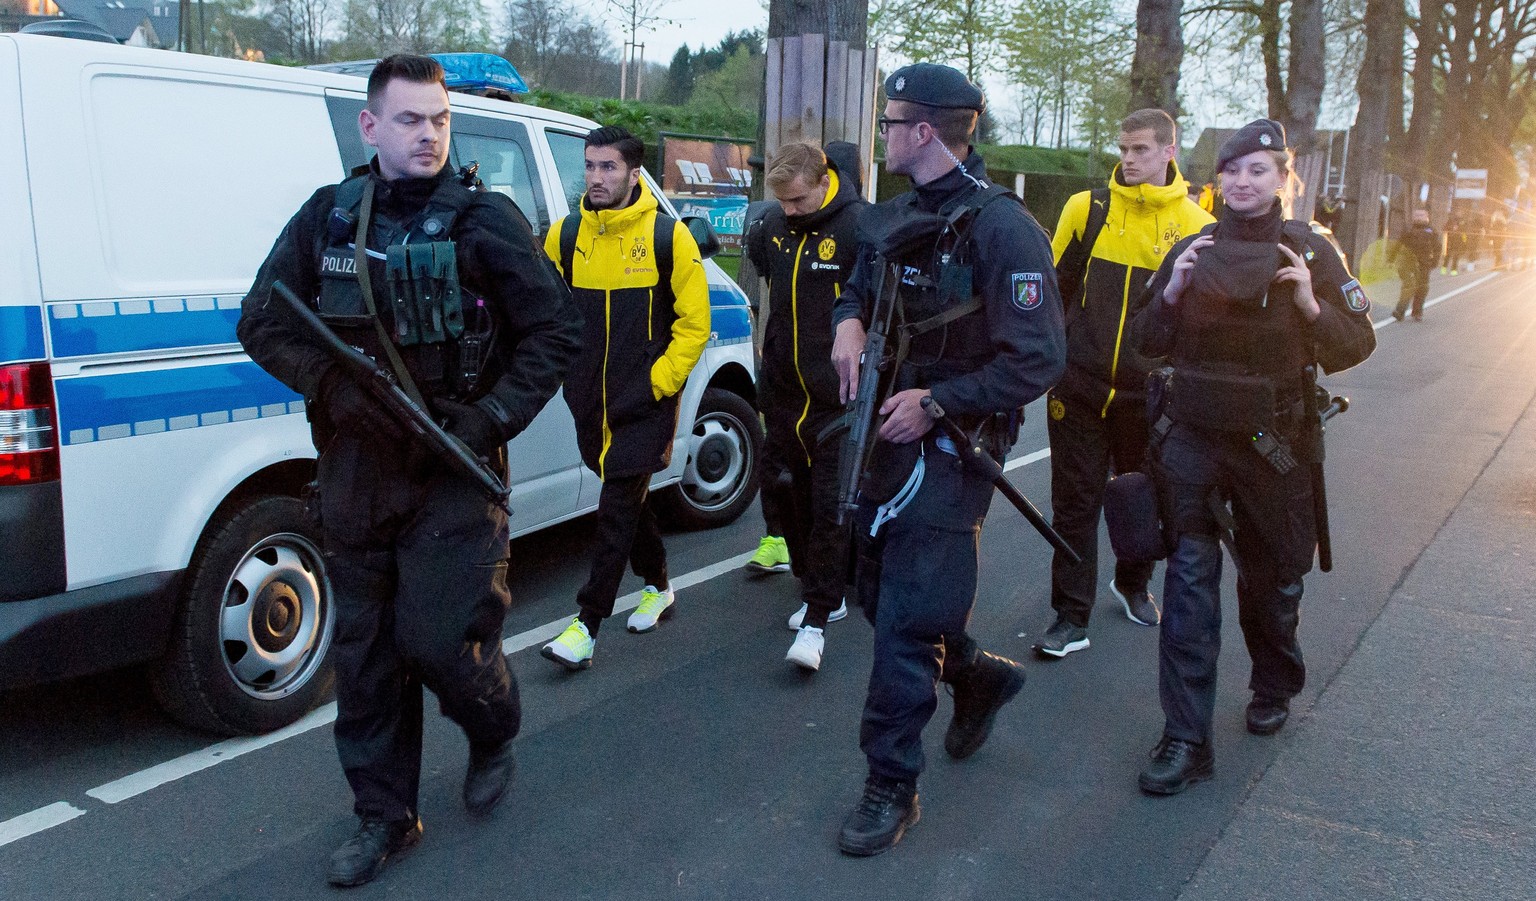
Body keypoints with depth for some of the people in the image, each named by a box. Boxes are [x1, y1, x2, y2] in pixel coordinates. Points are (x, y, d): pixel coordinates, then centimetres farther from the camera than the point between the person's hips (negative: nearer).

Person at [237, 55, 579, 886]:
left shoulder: (484, 219, -4)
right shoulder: (327, 217, 5)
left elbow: (554, 332, -3)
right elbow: (263, 324, 7)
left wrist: (491, 420, -13)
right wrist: (335, 387, -10)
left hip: (456, 474, -4)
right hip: (354, 470, 4)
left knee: (439, 640, -6)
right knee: (364, 653, 10)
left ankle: (494, 737, 30)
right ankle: (384, 816, 28)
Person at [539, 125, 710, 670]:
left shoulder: (667, 237, -7)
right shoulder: (565, 235, 3)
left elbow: (694, 322, -5)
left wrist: (660, 381, -11)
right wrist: (565, 372, 5)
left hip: (645, 401, -5)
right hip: (589, 401, 5)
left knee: (618, 507, -5)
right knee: (628, 498, 17)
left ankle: (588, 625, -1)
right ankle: (658, 588, 37)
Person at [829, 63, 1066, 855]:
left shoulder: (1001, 228, -17)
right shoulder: (897, 217, 8)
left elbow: (1039, 360, -20)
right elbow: (859, 290, 23)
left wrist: (935, 401, -21)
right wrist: (848, 322, -2)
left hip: (947, 449, -8)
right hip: (883, 436, 8)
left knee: (907, 622, -4)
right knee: (879, 595, 19)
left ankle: (892, 786, 12)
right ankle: (977, 676, 44)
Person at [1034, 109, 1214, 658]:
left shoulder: (1195, 226, -1)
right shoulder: (1087, 209, 0)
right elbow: (1053, 288, 7)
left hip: (1149, 394, 1)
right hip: (1080, 387, -1)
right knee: (1075, 505, 3)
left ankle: (1132, 584, 43)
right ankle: (1071, 618, 12)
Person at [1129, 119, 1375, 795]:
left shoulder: (1311, 252, -1)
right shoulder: (1193, 250, 2)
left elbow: (1356, 345, -1)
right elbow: (1147, 343, 4)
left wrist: (1311, 307, -19)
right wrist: (1173, 292, -14)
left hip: (1274, 444, 0)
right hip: (1191, 439, 0)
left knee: (1272, 576, 16)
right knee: (1189, 577, -8)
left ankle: (1273, 689, 44)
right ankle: (1186, 740, -4)